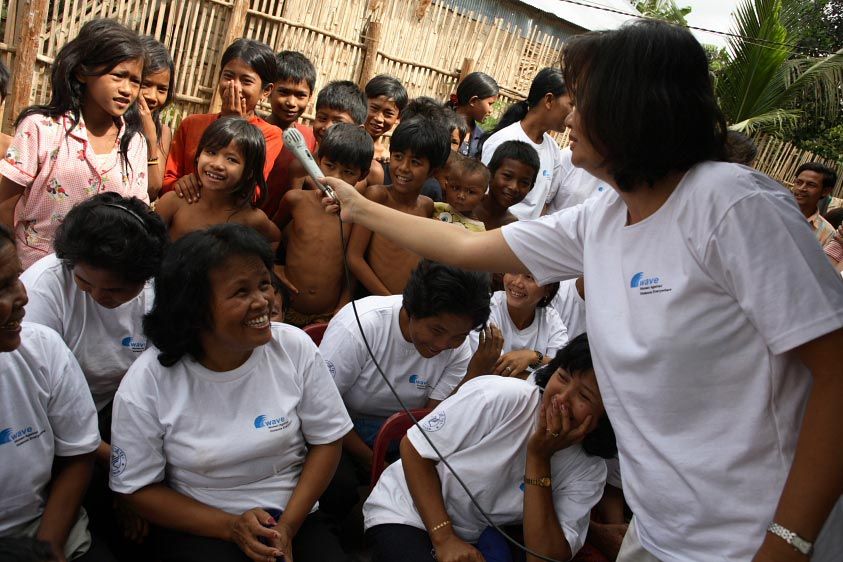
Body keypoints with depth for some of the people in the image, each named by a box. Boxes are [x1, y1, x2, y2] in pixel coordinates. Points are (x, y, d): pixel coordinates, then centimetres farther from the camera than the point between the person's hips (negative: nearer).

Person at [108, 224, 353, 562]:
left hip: (295, 517, 2)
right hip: (201, 529, -2)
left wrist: (287, 527, -11)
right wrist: (230, 527, -13)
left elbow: (326, 441, 0)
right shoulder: (145, 385, -12)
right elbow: (139, 487, -3)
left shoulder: (296, 348, -8)